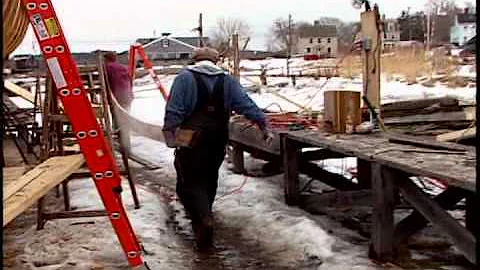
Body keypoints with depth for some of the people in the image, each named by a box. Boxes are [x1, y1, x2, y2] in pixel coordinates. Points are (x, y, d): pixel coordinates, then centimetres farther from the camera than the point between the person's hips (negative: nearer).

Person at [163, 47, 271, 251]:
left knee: (190, 182, 0)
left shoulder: (185, 78, 0)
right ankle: (203, 217, 34)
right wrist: (262, 124, 5)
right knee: (209, 180, 19)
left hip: (191, 141, -4)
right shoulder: (227, 81, 9)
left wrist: (169, 132, -11)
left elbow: (174, 110, -9)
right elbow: (247, 105, 3)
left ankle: (203, 220, -20)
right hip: (218, 141, 4)